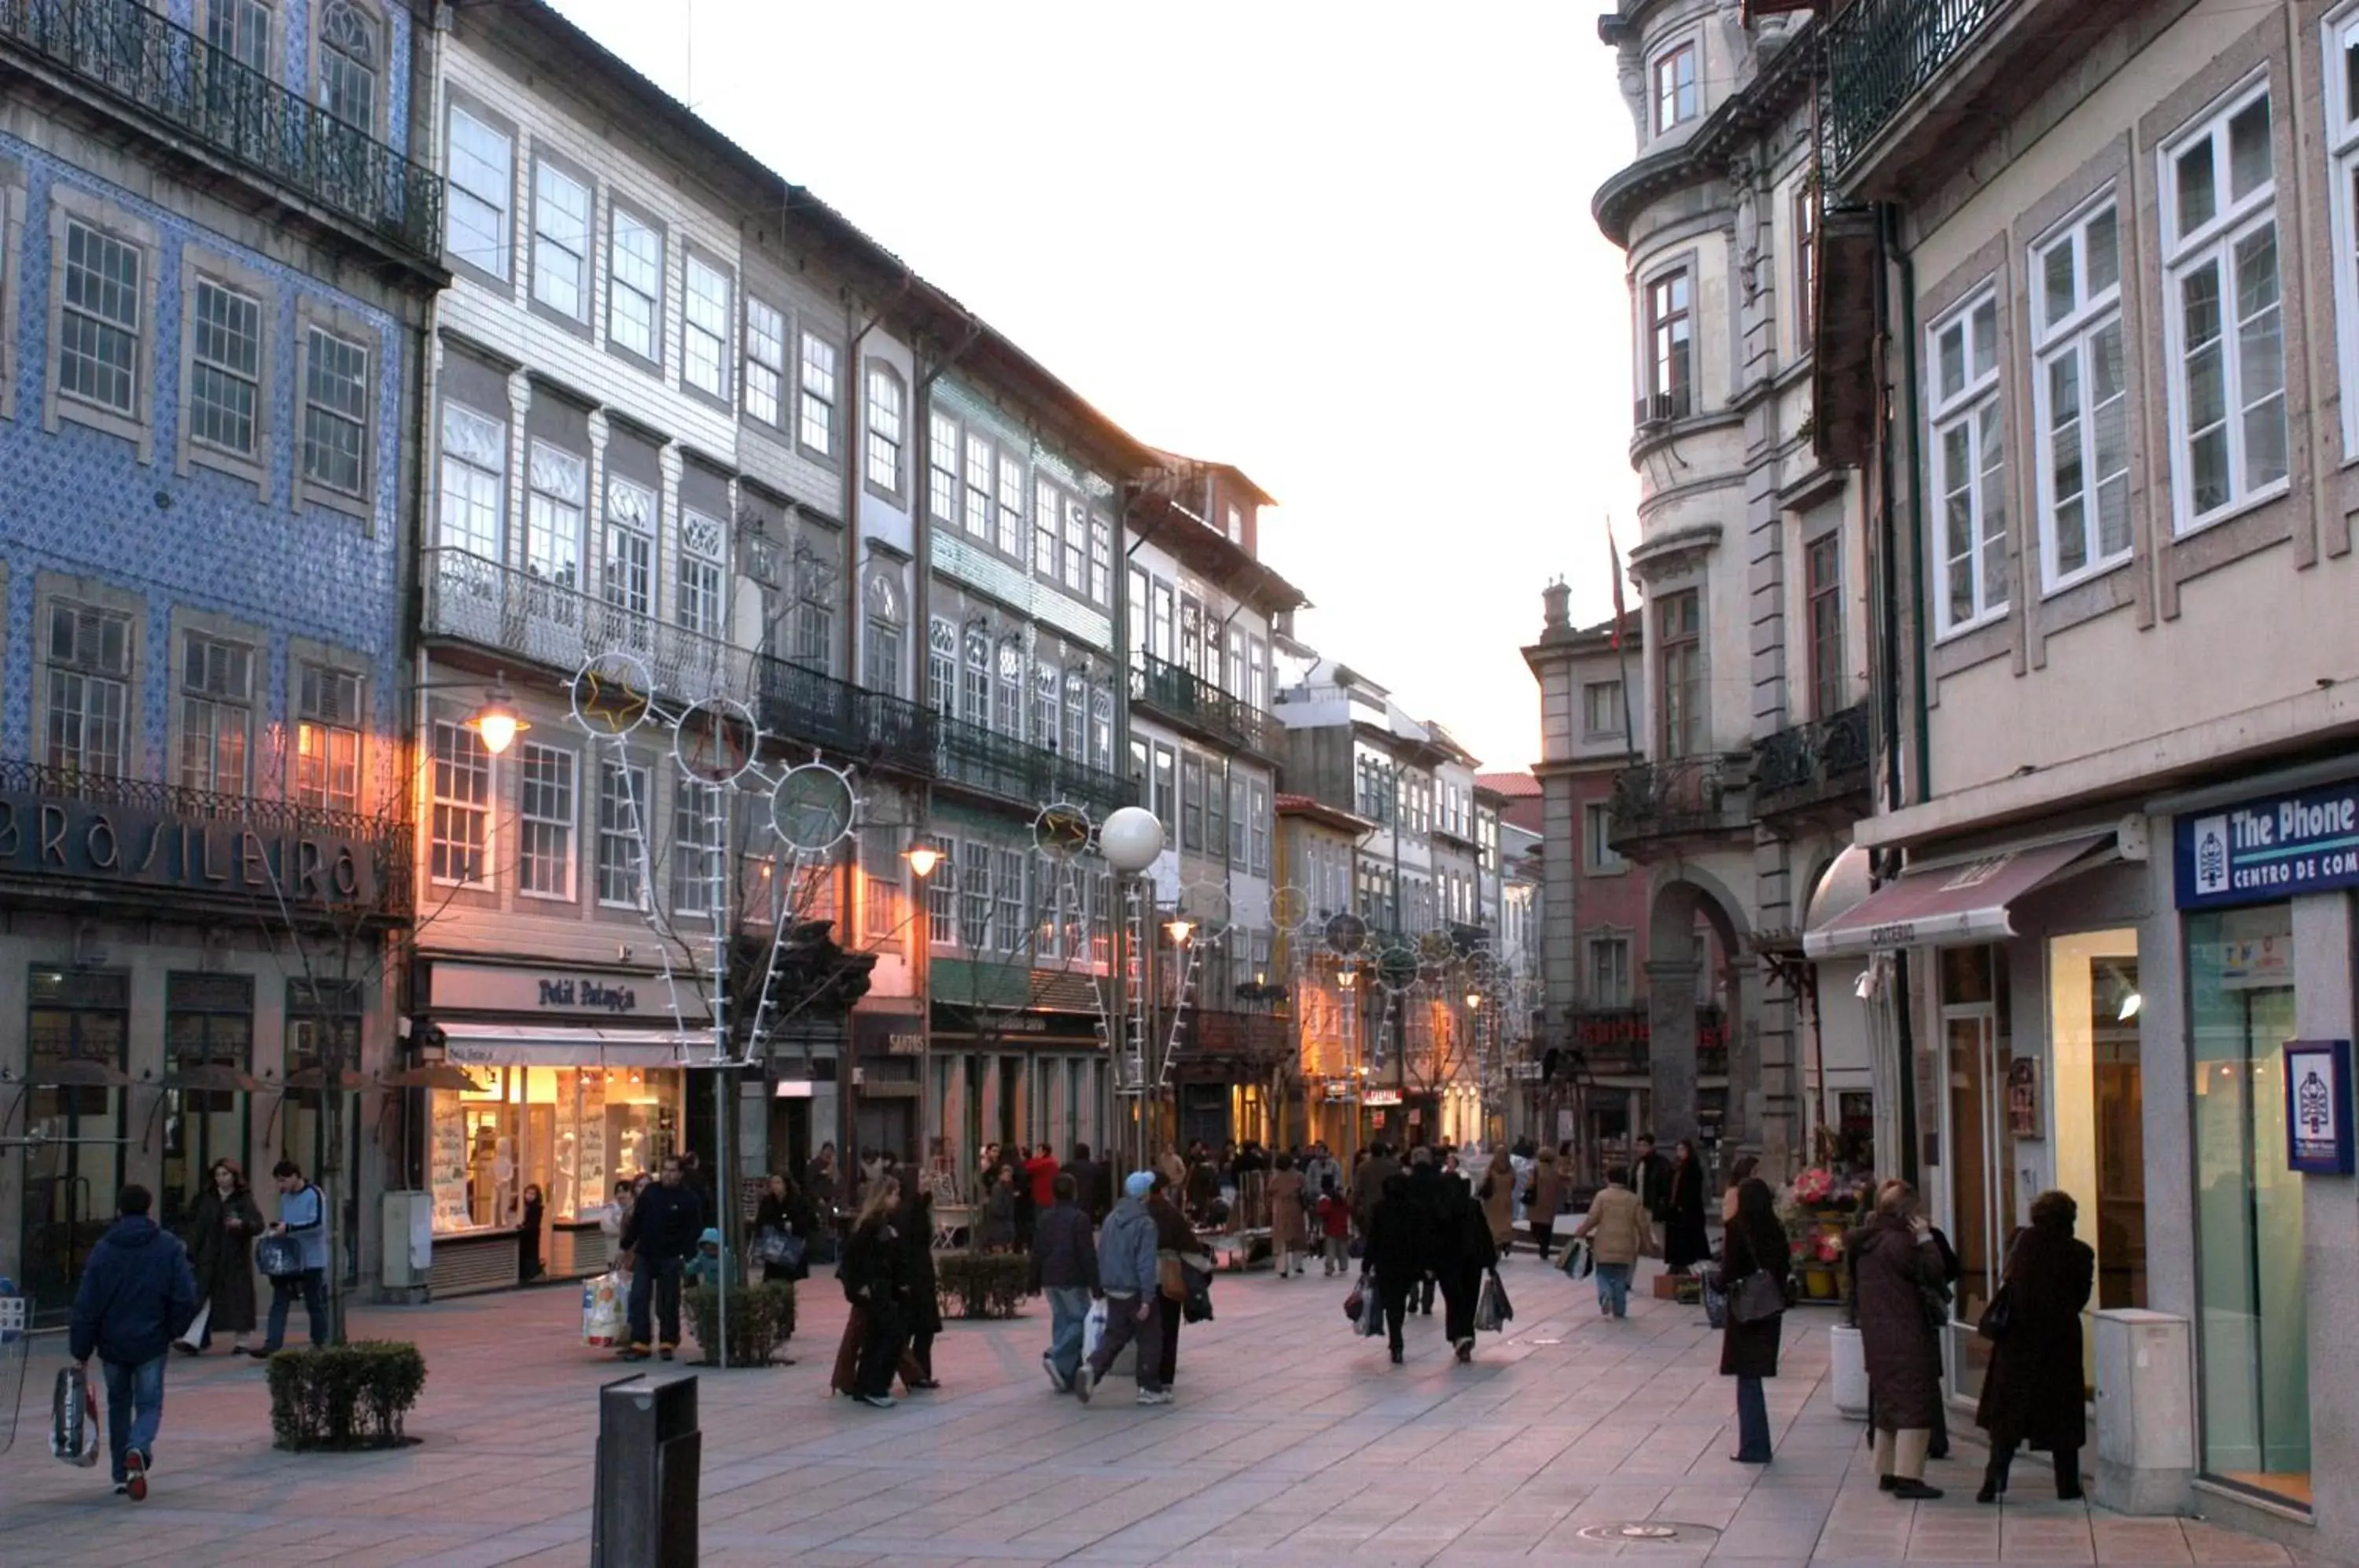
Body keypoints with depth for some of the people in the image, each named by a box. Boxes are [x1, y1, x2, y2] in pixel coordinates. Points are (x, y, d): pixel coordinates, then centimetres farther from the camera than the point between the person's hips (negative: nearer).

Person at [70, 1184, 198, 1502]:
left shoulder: (103, 1249, -3)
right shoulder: (169, 1246, -4)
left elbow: (86, 1304, -4)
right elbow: (186, 1297, -8)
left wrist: (81, 1352, 2)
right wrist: (174, 1330, 9)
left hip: (112, 1344, 1)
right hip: (151, 1343, -1)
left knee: (119, 1405, 18)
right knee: (149, 1404, 6)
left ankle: (122, 1476, 19)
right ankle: (138, 1449, -24)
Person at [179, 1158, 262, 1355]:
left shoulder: (244, 1200, 1)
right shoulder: (207, 1199, 11)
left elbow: (258, 1224, -8)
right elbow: (197, 1227, 10)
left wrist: (242, 1224, -28)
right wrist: (192, 1253, 3)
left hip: (235, 1258, -3)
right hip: (209, 1258, 3)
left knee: (238, 1297, 1)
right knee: (203, 1298, -4)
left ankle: (240, 1341, 12)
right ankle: (196, 1341, -8)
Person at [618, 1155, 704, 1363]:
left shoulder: (689, 1199, -5)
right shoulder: (650, 1192, 6)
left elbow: (695, 1231, -6)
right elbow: (635, 1221, 12)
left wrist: (687, 1256, -16)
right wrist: (625, 1246, 10)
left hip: (670, 1259, -3)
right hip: (644, 1256, 3)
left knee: (668, 1304, 4)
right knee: (638, 1299, -4)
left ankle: (668, 1343, 15)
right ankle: (639, 1343, -1)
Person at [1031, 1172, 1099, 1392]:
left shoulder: (1045, 1219, 10)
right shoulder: (1079, 1219, -11)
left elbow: (1037, 1252, 13)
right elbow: (1088, 1255, -13)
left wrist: (1035, 1282, 20)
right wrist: (1095, 1285, -10)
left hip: (1050, 1281, 7)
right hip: (1072, 1281, -7)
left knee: (1061, 1321, 11)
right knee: (1080, 1319, 0)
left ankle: (1067, 1377, 9)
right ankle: (1056, 1357, -20)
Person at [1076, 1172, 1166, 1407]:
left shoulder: (1111, 1219, 7)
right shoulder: (1145, 1223, -16)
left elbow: (1101, 1255, 13)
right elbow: (1146, 1263, -20)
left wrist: (1103, 1285, 20)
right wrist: (1147, 1299, -19)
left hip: (1113, 1291, 6)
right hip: (1136, 1291, -6)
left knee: (1114, 1336, 13)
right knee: (1149, 1338, 7)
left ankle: (1091, 1368, -11)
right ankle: (1149, 1389, 10)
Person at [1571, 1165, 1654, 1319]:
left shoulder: (1602, 1196, -4)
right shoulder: (1634, 1199, 3)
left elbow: (1592, 1219, -8)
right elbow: (1643, 1225, 3)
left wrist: (1579, 1233, 5)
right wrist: (1647, 1245, 14)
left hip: (1605, 1247, -2)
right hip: (1625, 1248, 2)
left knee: (1604, 1276, 11)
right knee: (1620, 1280, 12)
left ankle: (1605, 1296, -16)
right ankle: (1619, 1311, 11)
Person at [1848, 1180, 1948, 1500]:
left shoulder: (1867, 1242, 11)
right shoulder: (1897, 1241, -18)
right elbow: (1932, 1271, -18)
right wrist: (1925, 1239, -12)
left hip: (1877, 1336, 9)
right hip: (1905, 1338, -9)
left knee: (1889, 1401, 17)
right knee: (1915, 1404, -7)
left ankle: (1887, 1471, 23)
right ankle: (1908, 1477, -10)